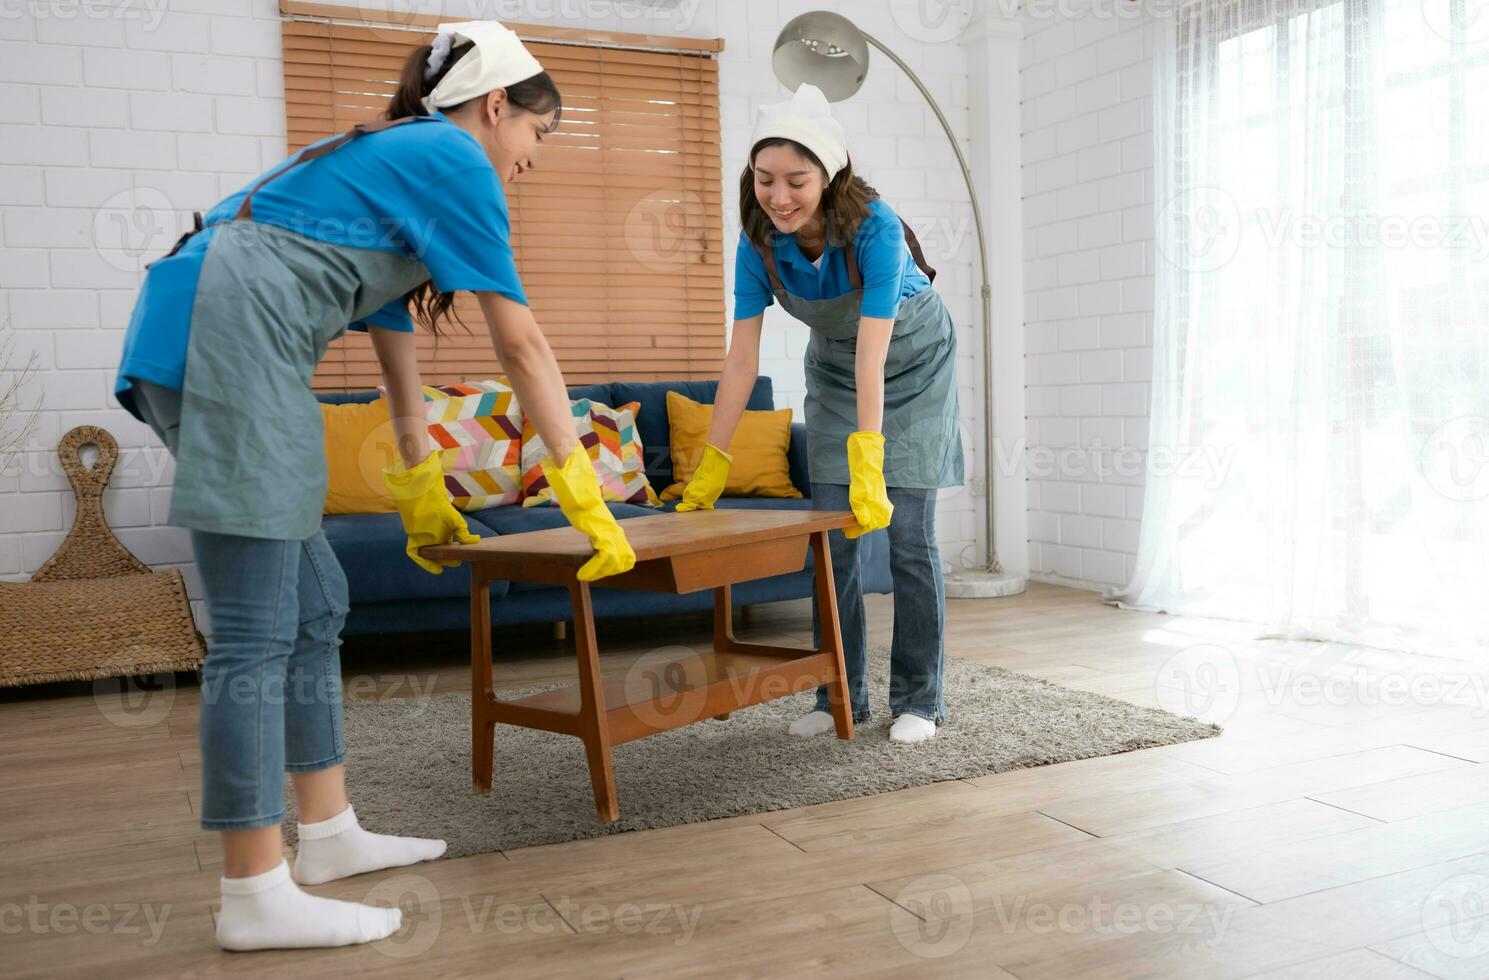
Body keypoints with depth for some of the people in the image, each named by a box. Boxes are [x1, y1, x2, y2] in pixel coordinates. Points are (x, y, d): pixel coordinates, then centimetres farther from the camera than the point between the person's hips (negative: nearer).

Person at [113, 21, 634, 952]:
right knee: (256, 631, -8)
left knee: (315, 606, 12)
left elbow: (396, 345, 30)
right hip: (229, 341, -10)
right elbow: (523, 344, -5)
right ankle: (255, 896, 0)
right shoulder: (454, 160, 0)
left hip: (193, 343, 10)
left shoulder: (393, 158, 28)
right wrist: (587, 496, -2)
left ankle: (329, 832, 22)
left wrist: (423, 493, 35)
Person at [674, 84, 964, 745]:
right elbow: (741, 360, -20)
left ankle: (919, 700, 5)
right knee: (831, 535, -1)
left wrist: (868, 466, -46)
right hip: (833, 369, 4)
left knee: (908, 534, -7)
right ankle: (841, 695, 10)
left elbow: (873, 358, -40)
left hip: (912, 366, -4)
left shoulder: (874, 227, -33)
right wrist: (710, 466, -22)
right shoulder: (760, 242, -21)